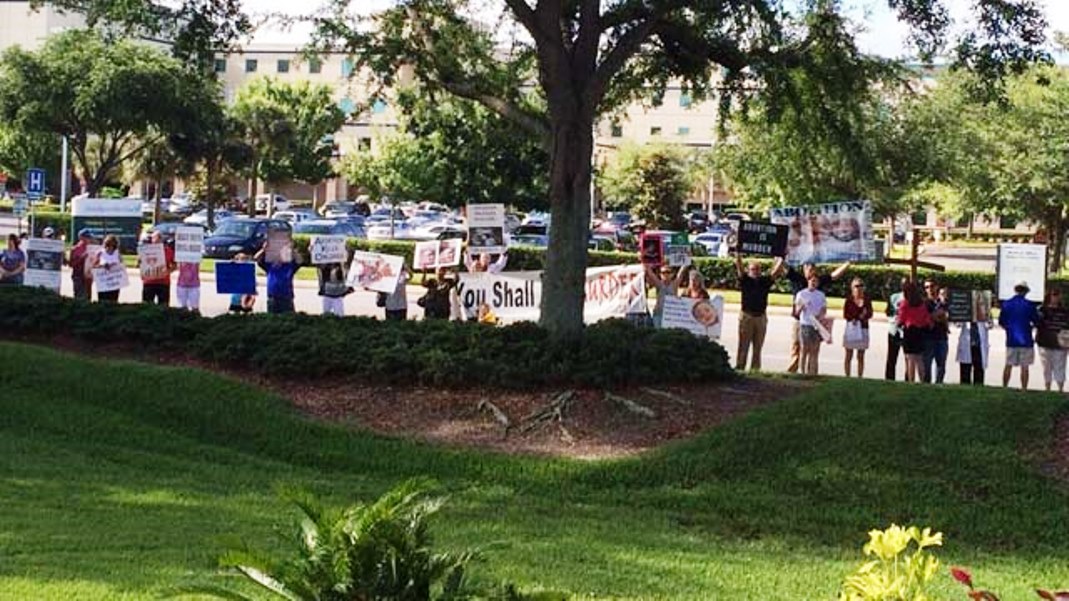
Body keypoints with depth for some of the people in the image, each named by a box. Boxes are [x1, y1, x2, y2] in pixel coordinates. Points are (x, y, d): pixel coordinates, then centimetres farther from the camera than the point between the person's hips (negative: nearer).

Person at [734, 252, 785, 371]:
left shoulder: (765, 281, 8)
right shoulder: (745, 280, 1)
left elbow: (776, 272, 2)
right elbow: (739, 268, -9)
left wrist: (780, 260, -8)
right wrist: (737, 254, -17)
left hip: (761, 317, 3)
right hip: (746, 316, -3)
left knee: (758, 347, 7)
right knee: (743, 346, -2)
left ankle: (755, 370, 11)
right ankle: (739, 368, -1)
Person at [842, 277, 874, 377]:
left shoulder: (867, 299, 4)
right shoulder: (849, 300, -1)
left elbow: (870, 314, -1)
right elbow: (845, 315, -6)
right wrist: (859, 316, -15)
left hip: (863, 329, 2)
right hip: (851, 328, -2)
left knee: (861, 357, 4)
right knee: (849, 356, 1)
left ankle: (860, 377, 7)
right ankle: (847, 376, 5)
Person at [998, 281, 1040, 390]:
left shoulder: (1006, 304, 1)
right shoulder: (1029, 305, -9)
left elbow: (1001, 322, 7)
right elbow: (1036, 322, -4)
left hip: (1011, 340, 3)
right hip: (1025, 340, -3)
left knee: (1008, 365, 11)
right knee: (1024, 367, 1)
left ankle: (1004, 388, 11)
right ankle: (1024, 389, 0)